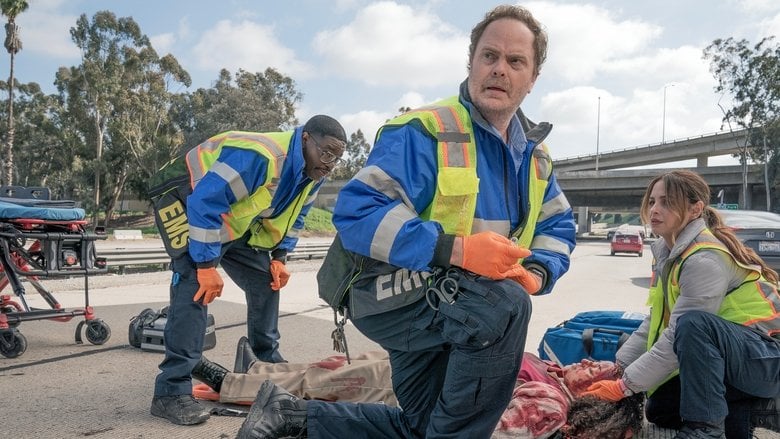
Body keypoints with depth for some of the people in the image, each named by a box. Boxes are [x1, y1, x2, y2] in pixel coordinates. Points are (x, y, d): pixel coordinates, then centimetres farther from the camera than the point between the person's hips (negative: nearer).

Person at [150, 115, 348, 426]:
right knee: (195, 290, -23)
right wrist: (206, 265, -34)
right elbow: (204, 204, -37)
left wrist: (279, 258, -2)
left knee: (266, 283, 9)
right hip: (194, 207, -9)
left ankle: (269, 363, 27)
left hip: (236, 222, 9)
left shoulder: (312, 174, -7)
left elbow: (292, 218, 9)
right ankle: (171, 391, -20)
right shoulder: (258, 156, -37)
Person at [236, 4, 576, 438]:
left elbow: (558, 224, 12)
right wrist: (453, 249, -38)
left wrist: (538, 271, -12)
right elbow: (357, 212, -29)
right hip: (397, 300, -8)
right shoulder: (425, 131, -20)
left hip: (452, 310, 9)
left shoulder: (534, 153, 6)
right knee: (505, 303, -35)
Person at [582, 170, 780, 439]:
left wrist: (624, 385, -19)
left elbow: (678, 337, -26)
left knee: (694, 323, -36)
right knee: (659, 409, 9)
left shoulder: (706, 259, -26)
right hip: (725, 355, 9)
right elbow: (655, 322, 7)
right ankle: (754, 413, 12)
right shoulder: (667, 252, 3)